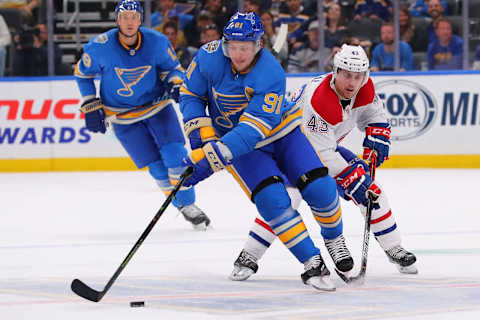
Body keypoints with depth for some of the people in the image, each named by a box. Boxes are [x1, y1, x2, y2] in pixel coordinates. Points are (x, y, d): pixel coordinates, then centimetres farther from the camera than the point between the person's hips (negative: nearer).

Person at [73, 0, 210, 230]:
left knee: (175, 154, -14)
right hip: (123, 118, -1)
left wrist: (173, 83, -18)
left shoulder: (156, 42, -14)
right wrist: (91, 106, -4)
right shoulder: (101, 46, -18)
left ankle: (189, 204, 0)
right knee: (156, 165, -5)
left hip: (157, 105, 1)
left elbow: (173, 68, 3)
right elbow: (82, 73, -1)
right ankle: (181, 206, 13)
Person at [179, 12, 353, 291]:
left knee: (319, 188, -12)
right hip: (234, 140, 1)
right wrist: (202, 136, -16)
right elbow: (191, 95, -3)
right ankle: (312, 264, -14)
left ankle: (335, 238, 21)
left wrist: (211, 158, -43)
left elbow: (253, 130, -37)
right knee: (272, 199, -21)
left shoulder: (272, 74, -30)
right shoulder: (210, 57, -21)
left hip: (281, 132, -1)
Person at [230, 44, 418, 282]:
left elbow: (375, 116, 7)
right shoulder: (317, 99, -37)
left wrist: (375, 141, -11)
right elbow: (323, 153, -35)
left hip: (329, 145, 7)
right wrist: (352, 179, -37)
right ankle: (248, 259, -19)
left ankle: (394, 249, 17)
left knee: (371, 191, 0)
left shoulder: (365, 89, -15)